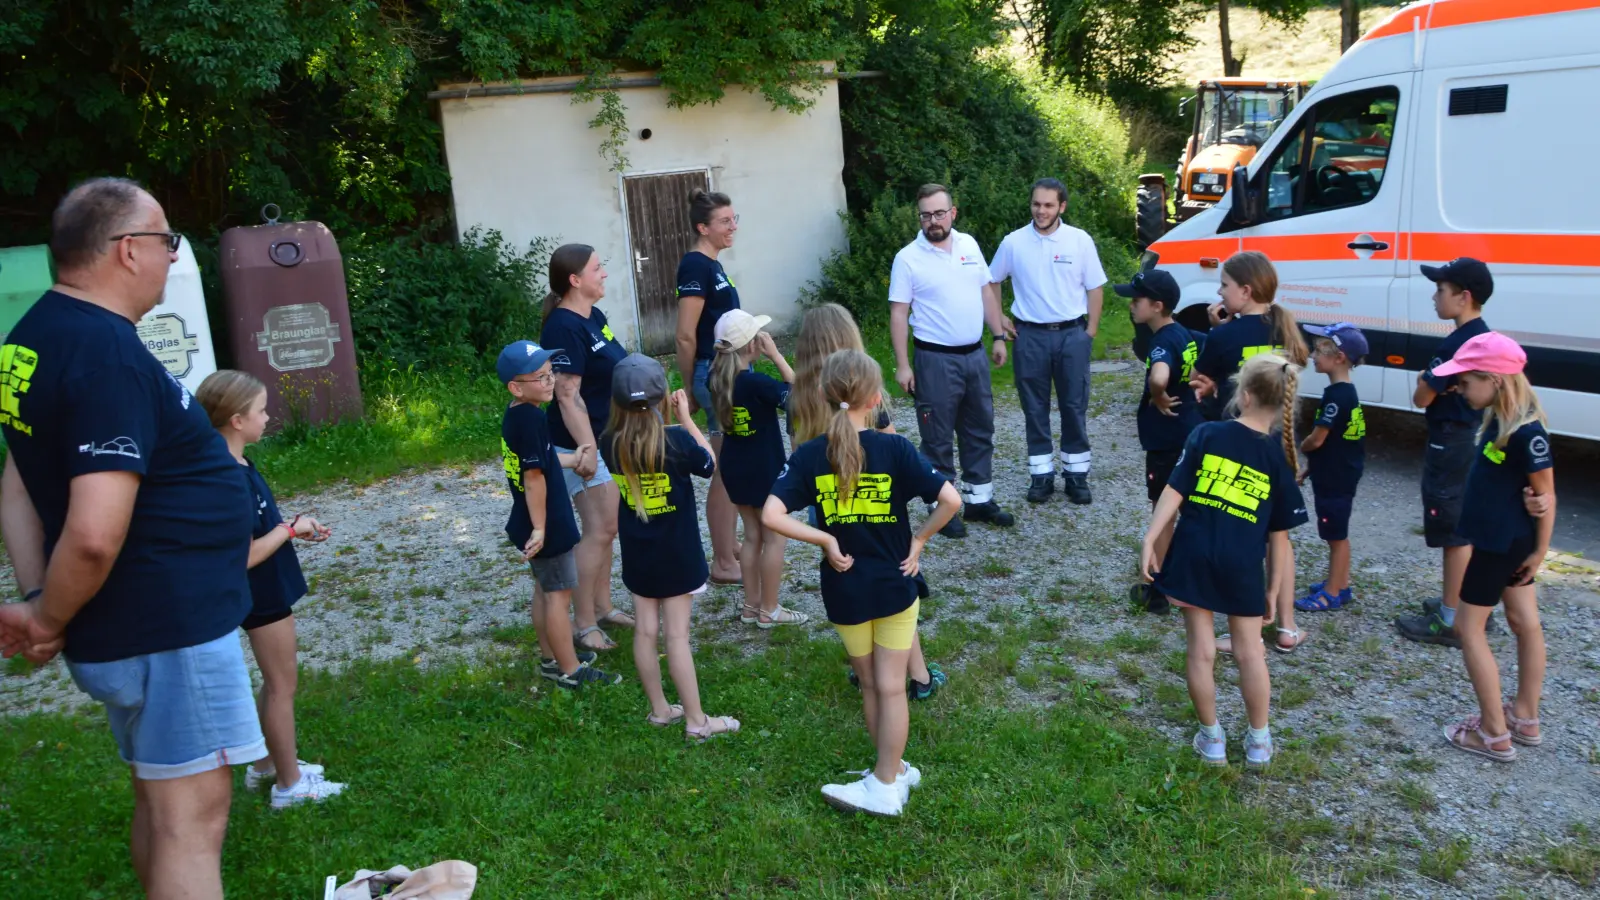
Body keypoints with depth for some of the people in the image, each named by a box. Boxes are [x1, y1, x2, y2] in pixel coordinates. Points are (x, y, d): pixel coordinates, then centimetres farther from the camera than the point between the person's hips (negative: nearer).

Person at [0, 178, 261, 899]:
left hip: (124, 627, 9)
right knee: (191, 819, -1)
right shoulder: (109, 355, -22)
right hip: (168, 629, -9)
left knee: (160, 804, 22)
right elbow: (94, 535, -29)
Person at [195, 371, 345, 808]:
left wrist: (294, 526, 1)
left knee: (275, 681, 21)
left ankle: (267, 765, 36)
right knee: (283, 685, 4)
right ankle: (290, 784, 18)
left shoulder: (238, 465, 3)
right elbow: (246, 555, -26)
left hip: (268, 591, 10)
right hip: (262, 595, -10)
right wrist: (291, 528, -14)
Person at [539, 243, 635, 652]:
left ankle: (602, 606, 28)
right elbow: (568, 396, -25)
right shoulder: (564, 328, -20)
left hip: (611, 438, 9)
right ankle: (584, 625, 4)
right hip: (586, 444, -9)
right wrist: (586, 448, -28)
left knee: (605, 528, 16)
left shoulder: (593, 317, 9)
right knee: (600, 531, -5)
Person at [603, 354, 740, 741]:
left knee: (645, 631, 13)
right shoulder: (677, 439, -21)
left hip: (638, 555, 4)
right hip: (677, 555, -4)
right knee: (677, 636, 2)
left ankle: (659, 709, 26)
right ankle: (696, 721, 12)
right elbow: (709, 465, -3)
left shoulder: (610, 445, -9)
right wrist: (686, 418, 0)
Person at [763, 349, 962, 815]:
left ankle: (892, 774, 32)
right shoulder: (894, 449, -13)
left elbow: (771, 515, -20)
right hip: (895, 584, -1)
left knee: (870, 685, 19)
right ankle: (889, 779, 22)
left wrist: (824, 540, -12)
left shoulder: (809, 456, -10)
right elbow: (950, 500, -18)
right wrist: (919, 539, -5)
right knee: (891, 687, 11)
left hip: (845, 589, 1)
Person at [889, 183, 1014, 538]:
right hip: (936, 360, -5)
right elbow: (899, 314, -10)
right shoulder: (908, 258, -10)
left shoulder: (969, 244, 5)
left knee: (980, 432, 15)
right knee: (938, 439, 3)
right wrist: (902, 365, -14)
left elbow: (986, 292, 14)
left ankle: (979, 499, 28)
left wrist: (998, 336, 11)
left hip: (975, 354, 6)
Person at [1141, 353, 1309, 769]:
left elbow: (1174, 491, -9)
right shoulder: (1280, 457, 1)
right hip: (1242, 566, 1)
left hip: (1193, 557, -1)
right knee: (1250, 653, 16)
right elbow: (1279, 536, 4)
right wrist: (1273, 588, 12)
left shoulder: (1206, 435, -3)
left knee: (1201, 651, 11)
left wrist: (1150, 540, -7)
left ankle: (1211, 738, 22)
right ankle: (1259, 742, 27)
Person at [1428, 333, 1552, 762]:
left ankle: (1495, 735, 9)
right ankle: (1525, 720, 33)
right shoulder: (1499, 420, 0)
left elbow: (1546, 494, -19)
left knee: (1469, 627, 1)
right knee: (1525, 623, 18)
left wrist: (1540, 551, -12)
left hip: (1502, 543, -9)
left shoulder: (1526, 432, -26)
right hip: (1507, 538, 9)